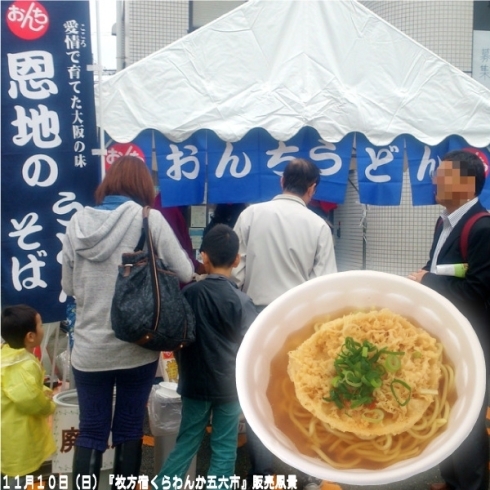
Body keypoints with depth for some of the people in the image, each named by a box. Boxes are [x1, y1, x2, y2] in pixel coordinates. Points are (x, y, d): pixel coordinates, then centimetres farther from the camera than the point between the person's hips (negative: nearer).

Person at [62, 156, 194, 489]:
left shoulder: (78, 221, 1)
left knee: (90, 432, 11)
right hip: (136, 347, -2)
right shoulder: (149, 218, -9)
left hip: (89, 348, 2)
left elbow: (68, 286, 9)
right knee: (129, 429, 12)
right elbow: (185, 273, -5)